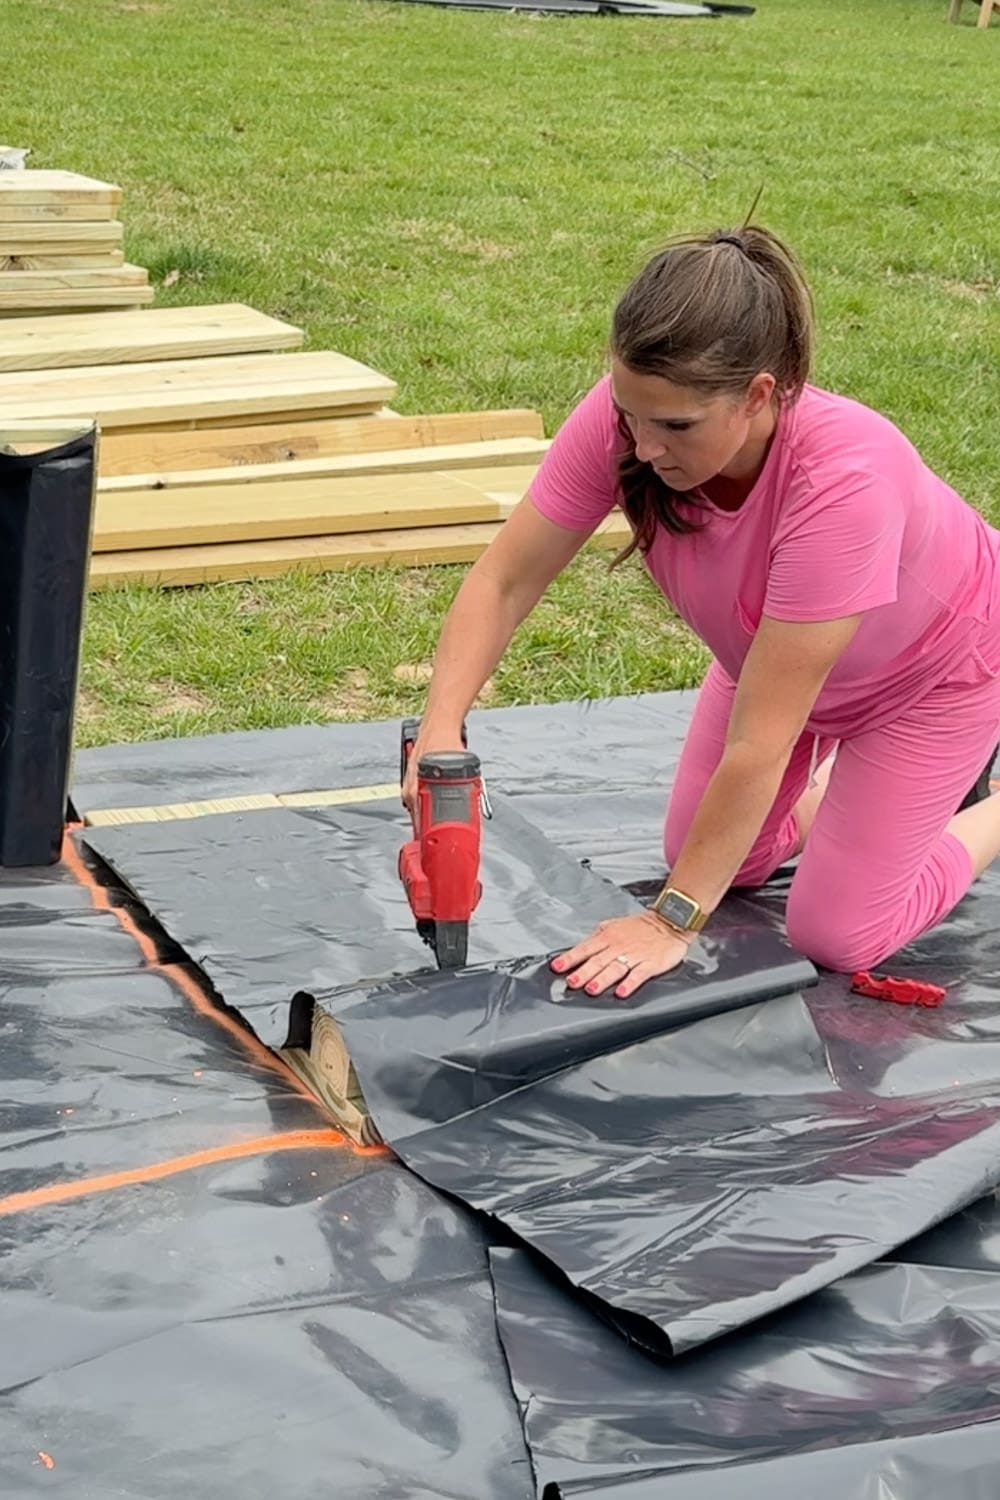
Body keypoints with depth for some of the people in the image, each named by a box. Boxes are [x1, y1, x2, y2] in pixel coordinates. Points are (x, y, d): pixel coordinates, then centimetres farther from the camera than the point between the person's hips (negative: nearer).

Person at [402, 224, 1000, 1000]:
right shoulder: (627, 417, -33)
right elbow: (504, 582, -23)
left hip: (931, 665, -5)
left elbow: (757, 741, -40)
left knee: (836, 935, -7)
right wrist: (440, 731, -39)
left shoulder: (842, 481, -45)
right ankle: (865, 778, 32)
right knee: (715, 859, 8)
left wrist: (672, 922, -34)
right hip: (774, 647, 5)